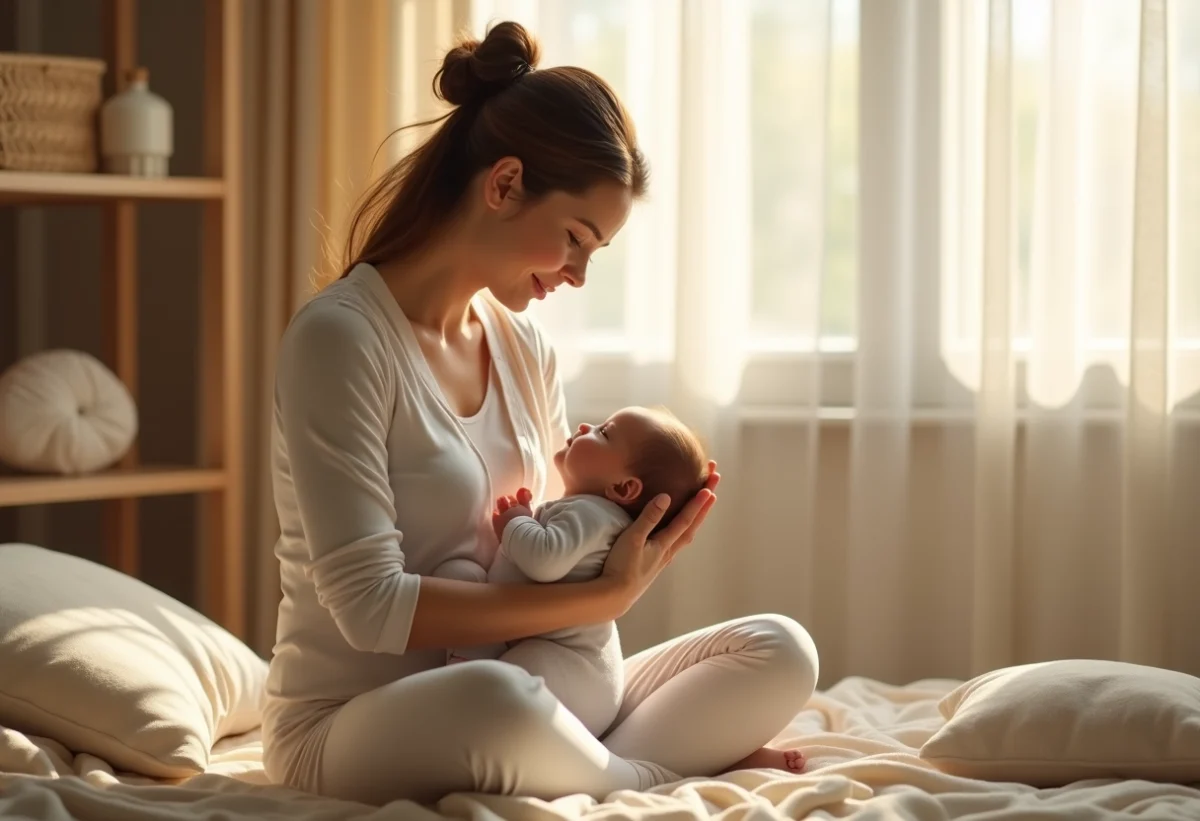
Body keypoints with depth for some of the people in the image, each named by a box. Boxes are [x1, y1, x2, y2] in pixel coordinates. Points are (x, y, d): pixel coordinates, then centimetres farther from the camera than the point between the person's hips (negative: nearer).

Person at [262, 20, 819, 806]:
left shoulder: (526, 349, 8)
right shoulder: (338, 337, -15)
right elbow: (369, 604, -22)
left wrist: (622, 554, -10)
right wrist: (603, 596, -22)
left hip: (496, 706, 7)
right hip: (348, 727, -7)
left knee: (780, 652, -3)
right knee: (497, 700, -40)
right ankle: (659, 772, -12)